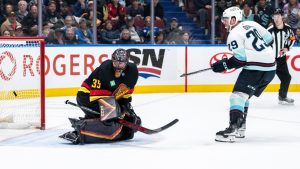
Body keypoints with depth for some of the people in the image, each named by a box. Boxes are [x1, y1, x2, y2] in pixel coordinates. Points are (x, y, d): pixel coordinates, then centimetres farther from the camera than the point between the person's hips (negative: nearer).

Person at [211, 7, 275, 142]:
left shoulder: (234, 35, -8)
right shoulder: (251, 24, 14)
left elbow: (240, 59, -14)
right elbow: (269, 39, 18)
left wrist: (223, 65, -5)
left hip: (255, 69, -9)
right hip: (270, 67, 9)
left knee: (238, 95, -13)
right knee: (244, 95, 20)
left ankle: (232, 130, -26)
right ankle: (240, 128, 22)